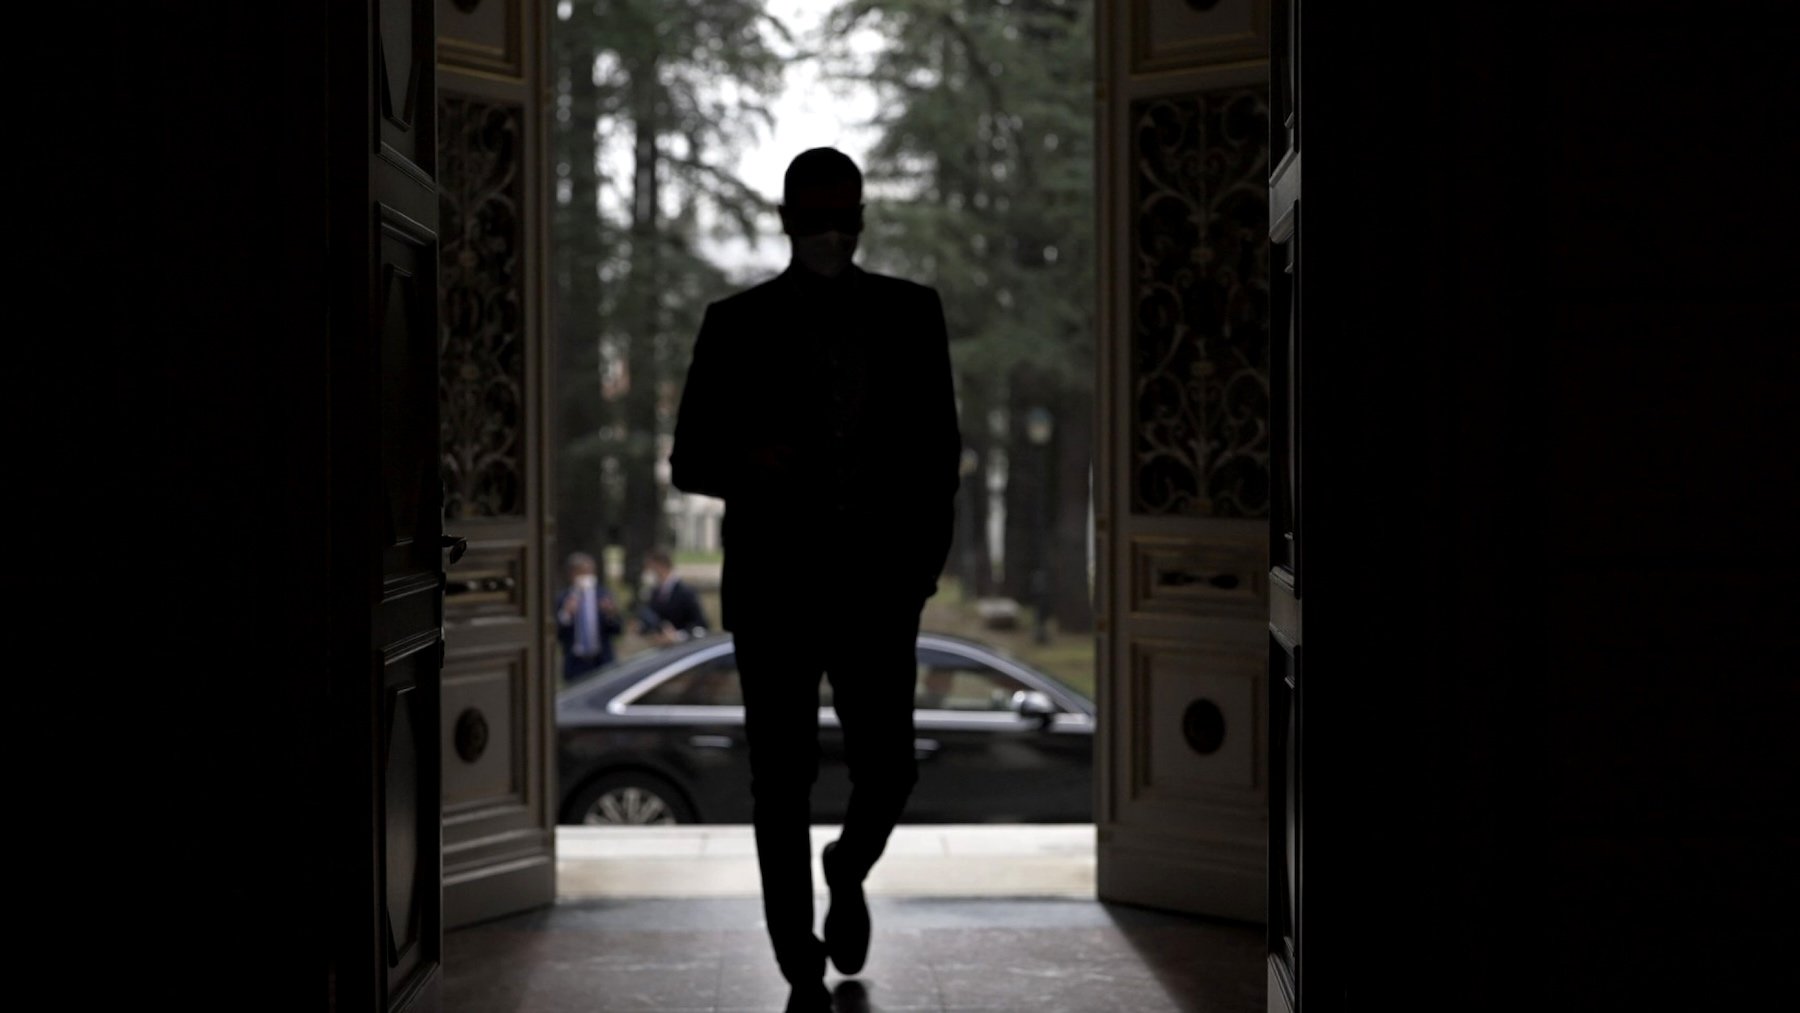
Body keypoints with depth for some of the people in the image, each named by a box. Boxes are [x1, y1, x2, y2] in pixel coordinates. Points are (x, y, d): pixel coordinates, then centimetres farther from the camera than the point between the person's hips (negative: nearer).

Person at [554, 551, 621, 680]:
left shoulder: (605, 595, 4)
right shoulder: (562, 599, -2)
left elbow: (616, 631, 3)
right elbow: (556, 634, -7)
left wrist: (611, 615, -17)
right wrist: (565, 615, -23)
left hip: (603, 665, 2)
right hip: (576, 666, -2)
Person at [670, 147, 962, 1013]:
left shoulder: (910, 313, 4)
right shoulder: (737, 324, 0)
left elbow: (939, 447, 9)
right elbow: (689, 461, 1)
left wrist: (925, 557, 1)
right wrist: (748, 463, -20)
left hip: (878, 587, 1)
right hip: (774, 589, -1)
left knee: (886, 770, -3)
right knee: (781, 786, 2)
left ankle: (847, 872, 32)